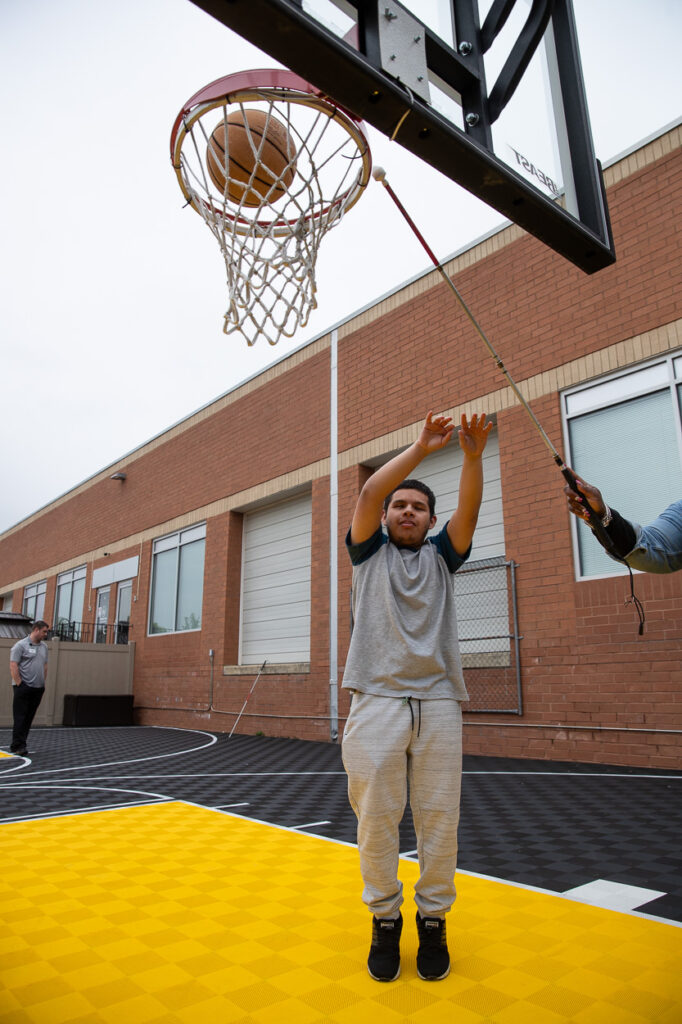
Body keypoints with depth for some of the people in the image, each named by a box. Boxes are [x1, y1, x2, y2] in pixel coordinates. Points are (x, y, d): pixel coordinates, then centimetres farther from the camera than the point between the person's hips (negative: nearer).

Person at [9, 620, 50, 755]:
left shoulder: (44, 646, 13)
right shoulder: (21, 645, -8)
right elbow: (13, 666, -12)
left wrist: (43, 684, 12)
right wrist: (19, 684, -14)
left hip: (38, 689, 6)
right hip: (24, 687, -6)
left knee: (29, 718, 8)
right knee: (20, 717, -4)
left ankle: (20, 744, 15)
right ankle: (18, 746, -2)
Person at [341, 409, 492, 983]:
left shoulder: (441, 555, 18)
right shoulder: (369, 551, 14)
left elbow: (469, 510, 0)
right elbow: (369, 493, -2)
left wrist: (473, 456, -16)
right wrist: (422, 448, -6)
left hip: (438, 703, 2)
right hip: (377, 699, -1)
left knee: (439, 818, 4)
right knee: (376, 817, 2)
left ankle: (434, 921, 22)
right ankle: (385, 919, 22)